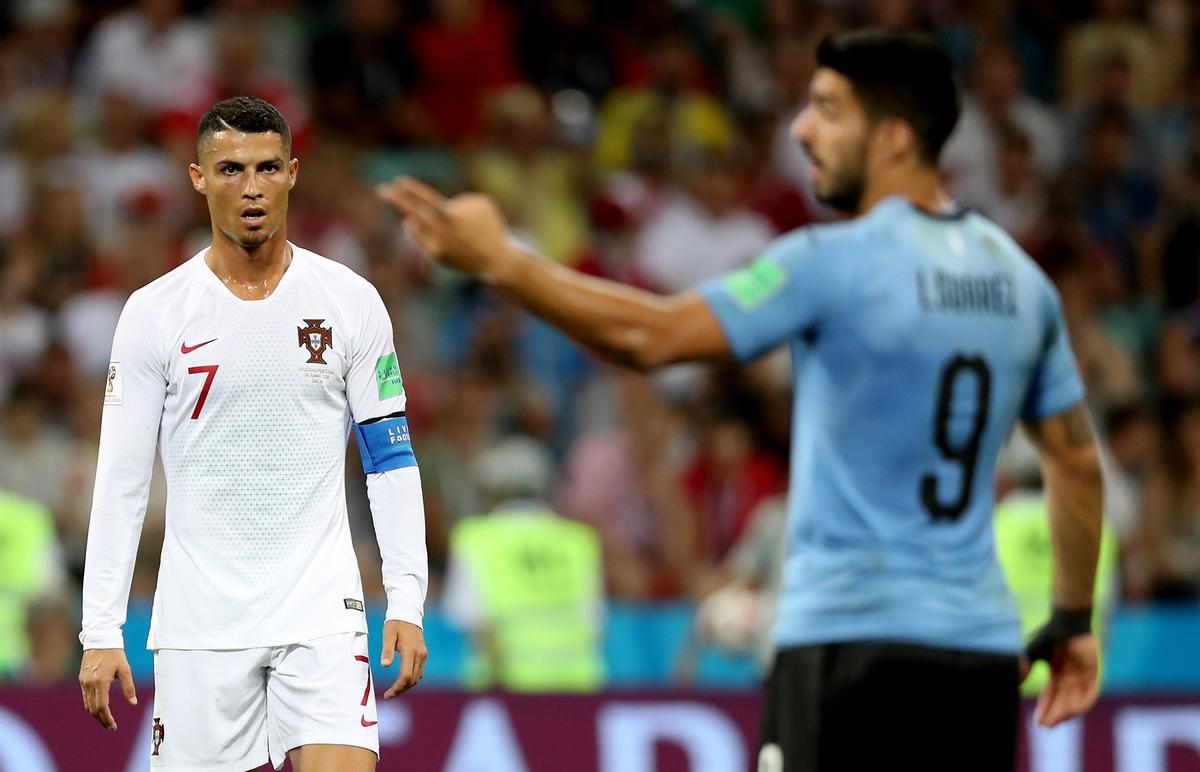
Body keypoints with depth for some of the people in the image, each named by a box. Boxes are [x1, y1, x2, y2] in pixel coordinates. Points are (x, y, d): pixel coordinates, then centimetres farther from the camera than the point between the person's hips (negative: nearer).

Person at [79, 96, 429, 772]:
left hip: (322, 614, 0)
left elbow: (391, 458, 6)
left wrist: (407, 602, -3)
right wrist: (101, 632, -4)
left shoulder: (351, 301, 3)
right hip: (199, 624, 0)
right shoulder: (155, 313, 0)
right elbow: (120, 479, 1)